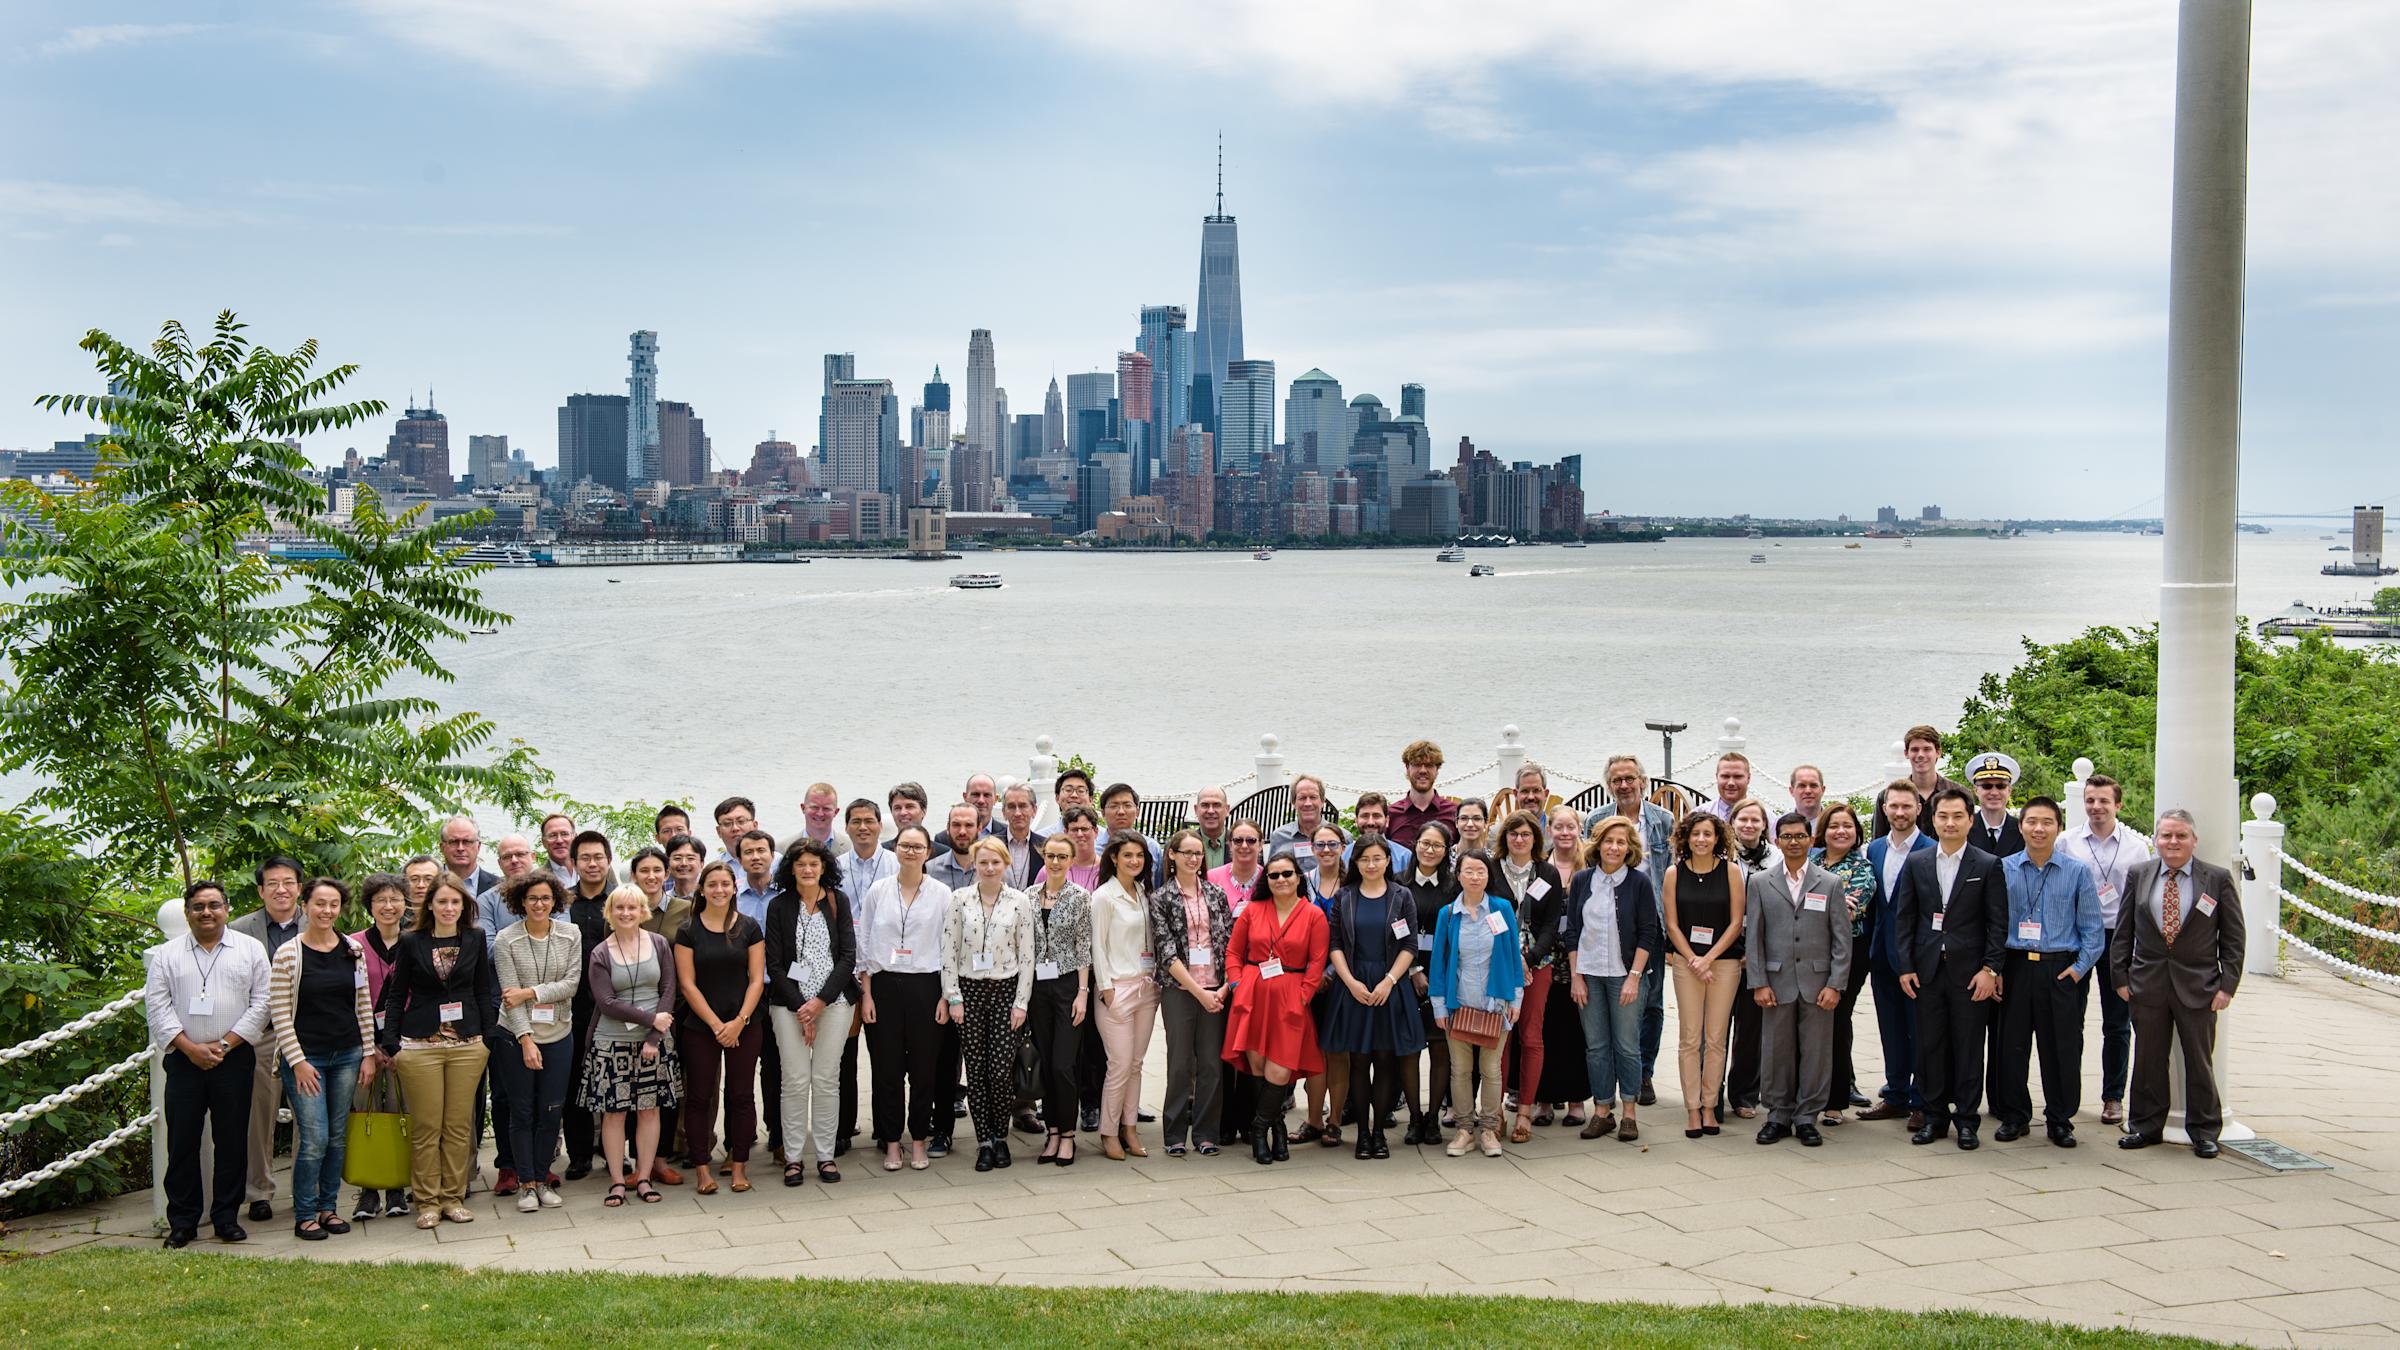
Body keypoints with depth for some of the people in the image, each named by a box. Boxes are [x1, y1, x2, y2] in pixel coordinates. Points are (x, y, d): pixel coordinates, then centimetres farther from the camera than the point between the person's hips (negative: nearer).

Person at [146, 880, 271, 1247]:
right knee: (182, 1141, 2)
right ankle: (182, 1222, 9)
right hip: (183, 1061, 1)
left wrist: (225, 1044, -8)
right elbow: (157, 1005, 2)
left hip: (234, 1060, -1)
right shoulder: (167, 954, 9)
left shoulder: (251, 949, 6)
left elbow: (261, 1003, 1)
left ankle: (226, 1218, 11)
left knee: (232, 1141, 2)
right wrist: (191, 1048, -9)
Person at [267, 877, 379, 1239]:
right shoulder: (288, 954, -6)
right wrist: (298, 1061, -10)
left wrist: (368, 1054, 6)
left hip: (347, 1056, 4)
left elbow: (363, 1005, 10)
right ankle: (304, 1215, 4)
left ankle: (329, 1207, 20)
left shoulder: (353, 950, 5)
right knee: (314, 1139, -8)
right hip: (305, 1057, -4)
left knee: (338, 1137, 8)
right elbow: (279, 1013, -7)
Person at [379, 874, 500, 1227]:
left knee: (460, 1126, 3)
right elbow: (395, 995, 4)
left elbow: (484, 992, 11)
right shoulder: (411, 943, 2)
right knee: (425, 1127, -1)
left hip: (467, 1045, 2)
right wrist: (391, 1044, -2)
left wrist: (489, 1038, 6)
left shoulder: (474, 942, 7)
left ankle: (454, 1197, 13)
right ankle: (427, 1201, 7)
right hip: (420, 1045, -2)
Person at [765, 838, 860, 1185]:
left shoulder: (838, 902, 5)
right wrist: (799, 1006, -9)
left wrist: (820, 1001, -8)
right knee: (795, 1080, -3)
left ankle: (826, 1155, 9)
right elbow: (774, 963, 0)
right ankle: (793, 1157, 5)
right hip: (789, 1003, -1)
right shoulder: (779, 906, 3)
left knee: (827, 1079, 1)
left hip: (834, 1000, 1)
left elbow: (848, 956, 1)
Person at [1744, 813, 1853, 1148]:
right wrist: (1758, 983, -3)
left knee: (1816, 1054, 2)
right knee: (1776, 1053, 4)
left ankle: (1807, 1118, 12)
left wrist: (1835, 985, -5)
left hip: (1817, 984, 0)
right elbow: (1754, 937, 5)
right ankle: (1779, 1116, 15)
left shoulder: (1830, 884, 6)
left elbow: (1842, 939, 3)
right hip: (1777, 982, 0)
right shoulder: (1759, 882, 7)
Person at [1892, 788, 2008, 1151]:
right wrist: (1905, 967, 1)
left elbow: (1998, 923, -1)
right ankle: (1934, 1116, 16)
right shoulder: (1916, 863, 7)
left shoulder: (1988, 865, 1)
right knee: (1929, 1046, 6)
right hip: (1927, 970, 2)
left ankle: (1966, 1120, 11)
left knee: (1968, 1049, 2)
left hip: (1969, 971, -2)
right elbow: (1904, 918, 7)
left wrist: (1990, 969, -8)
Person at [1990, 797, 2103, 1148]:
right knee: (2011, 1046, 4)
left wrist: (2080, 968, -4)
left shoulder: (2077, 872, 4)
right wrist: (1995, 968, -1)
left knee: (2062, 1048, 3)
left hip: (2061, 970, -1)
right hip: (2015, 968, 1)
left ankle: (2060, 1120, 15)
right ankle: (2014, 1116, 17)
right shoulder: (2004, 869, 5)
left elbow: (2091, 927, 5)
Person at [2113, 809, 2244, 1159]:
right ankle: (2146, 1126, 20)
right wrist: (2120, 976, 2)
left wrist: (2228, 984, -6)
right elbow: (2124, 931, 8)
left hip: (2198, 985, -2)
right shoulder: (2138, 875, 5)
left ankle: (2204, 1131, 17)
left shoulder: (2218, 879, -1)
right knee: (2148, 1058, 9)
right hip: (2148, 983, 2)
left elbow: (2233, 937, 0)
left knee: (2199, 1060, 6)